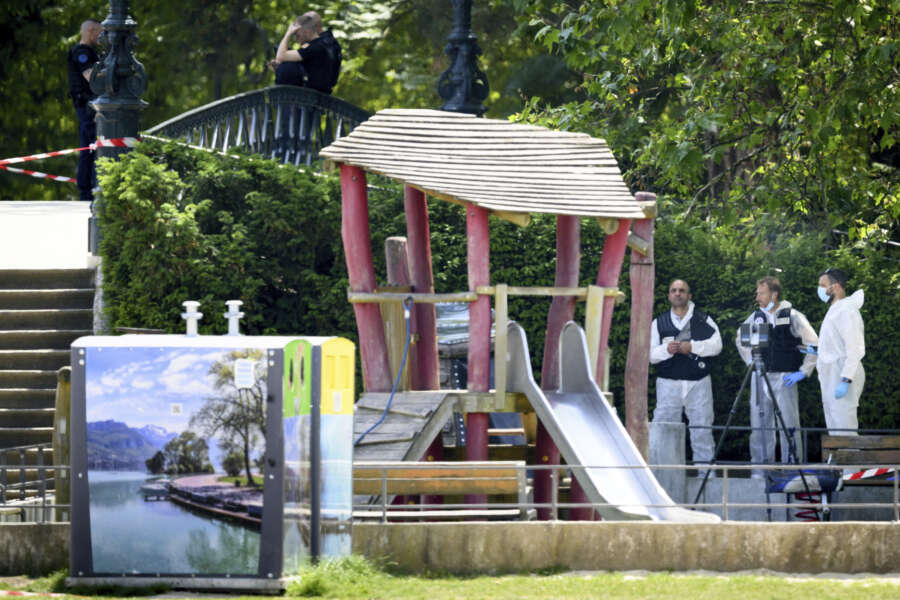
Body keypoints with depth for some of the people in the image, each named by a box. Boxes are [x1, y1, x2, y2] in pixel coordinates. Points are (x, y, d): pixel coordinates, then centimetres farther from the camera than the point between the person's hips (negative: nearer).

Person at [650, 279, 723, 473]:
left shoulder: (703, 320, 9)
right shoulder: (659, 323, 12)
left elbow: (716, 345, -3)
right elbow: (649, 354, 4)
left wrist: (692, 347, -15)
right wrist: (666, 350, -16)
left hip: (699, 383, 0)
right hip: (668, 383, 0)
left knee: (702, 427, 0)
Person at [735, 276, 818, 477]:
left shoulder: (793, 316, -4)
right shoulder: (756, 316, 10)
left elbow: (814, 345, -3)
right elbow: (740, 340, 28)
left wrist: (803, 372, -5)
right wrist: (750, 361, 16)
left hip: (784, 378, -5)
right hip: (759, 378, 5)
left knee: (788, 426, -6)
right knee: (759, 425, 5)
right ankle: (760, 469, 10)